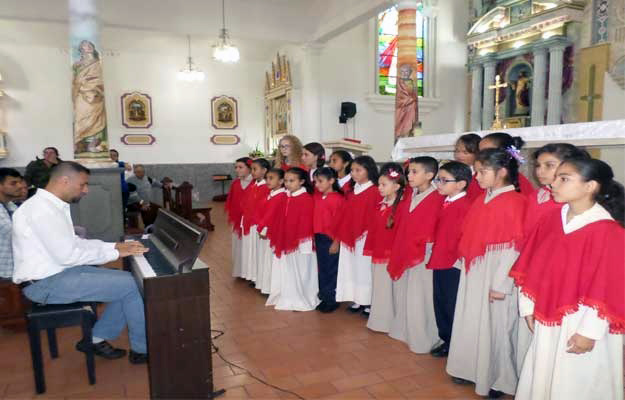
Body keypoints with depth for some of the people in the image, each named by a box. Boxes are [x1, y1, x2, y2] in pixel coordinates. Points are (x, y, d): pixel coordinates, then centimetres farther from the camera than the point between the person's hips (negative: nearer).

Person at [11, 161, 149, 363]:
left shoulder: (52, 205, 11)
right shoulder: (42, 209, -21)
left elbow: (73, 242, 16)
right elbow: (67, 255, -26)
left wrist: (114, 246, 6)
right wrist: (114, 253, -17)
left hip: (59, 271, 10)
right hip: (46, 283, -10)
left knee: (127, 282, 4)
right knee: (130, 285, -15)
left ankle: (96, 339, 12)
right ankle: (142, 349, 0)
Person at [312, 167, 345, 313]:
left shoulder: (338, 198, -13)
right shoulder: (317, 197, 7)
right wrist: (315, 235, 3)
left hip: (331, 239, -7)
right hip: (319, 238, 7)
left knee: (331, 269, 4)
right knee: (322, 268, 15)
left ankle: (331, 299, 16)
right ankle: (323, 297, 27)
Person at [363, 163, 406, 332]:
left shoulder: (401, 207, -14)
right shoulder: (380, 206, 10)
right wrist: (370, 250, 11)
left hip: (391, 256, -8)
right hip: (378, 255, 8)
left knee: (388, 289, 2)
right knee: (378, 288, 16)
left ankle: (389, 323, 16)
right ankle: (378, 321, 29)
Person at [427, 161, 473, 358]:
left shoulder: (465, 205, -16)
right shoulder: (445, 203, 11)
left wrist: (459, 259, -17)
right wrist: (435, 255, 14)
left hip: (454, 265, -9)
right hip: (439, 263, 9)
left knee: (453, 306, 3)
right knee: (440, 304, 16)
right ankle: (446, 341, 31)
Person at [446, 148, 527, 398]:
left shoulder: (514, 202, -15)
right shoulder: (481, 200, 9)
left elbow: (513, 247, -18)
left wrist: (501, 284, -19)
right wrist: (464, 262, 10)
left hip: (495, 273, -7)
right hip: (473, 273, 7)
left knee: (495, 325, 6)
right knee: (470, 322, 16)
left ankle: (498, 379, 25)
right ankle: (472, 369, 33)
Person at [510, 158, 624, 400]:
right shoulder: (552, 219, 0)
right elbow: (532, 267, 5)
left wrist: (589, 331, -15)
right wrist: (528, 306, 5)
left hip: (581, 324, -6)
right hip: (548, 319, 6)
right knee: (542, 379, 20)